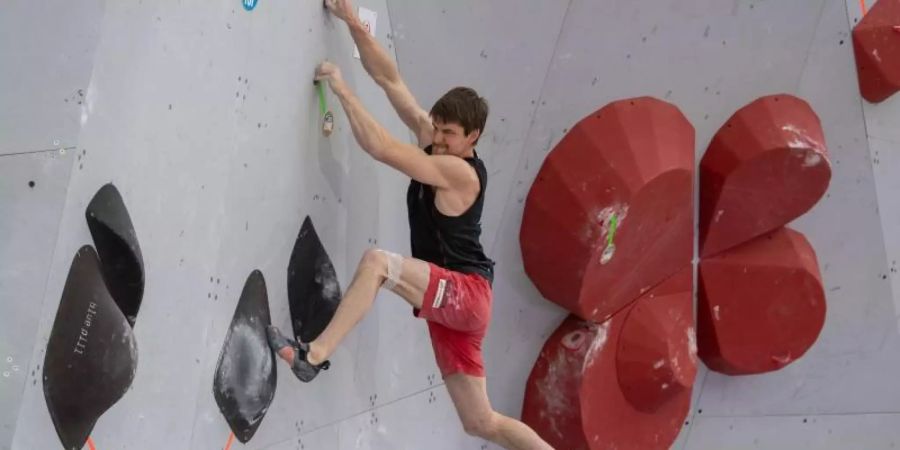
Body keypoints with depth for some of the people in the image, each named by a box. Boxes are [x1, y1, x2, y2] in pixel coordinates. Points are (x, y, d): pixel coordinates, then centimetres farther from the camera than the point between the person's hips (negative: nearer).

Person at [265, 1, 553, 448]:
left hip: (466, 294, -9)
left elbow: (379, 146, -25)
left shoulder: (461, 173, -15)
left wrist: (340, 87, -18)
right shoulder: (435, 142, 7)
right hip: (448, 299, 9)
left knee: (377, 260, -29)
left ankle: (314, 355, -28)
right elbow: (390, 79, 6)